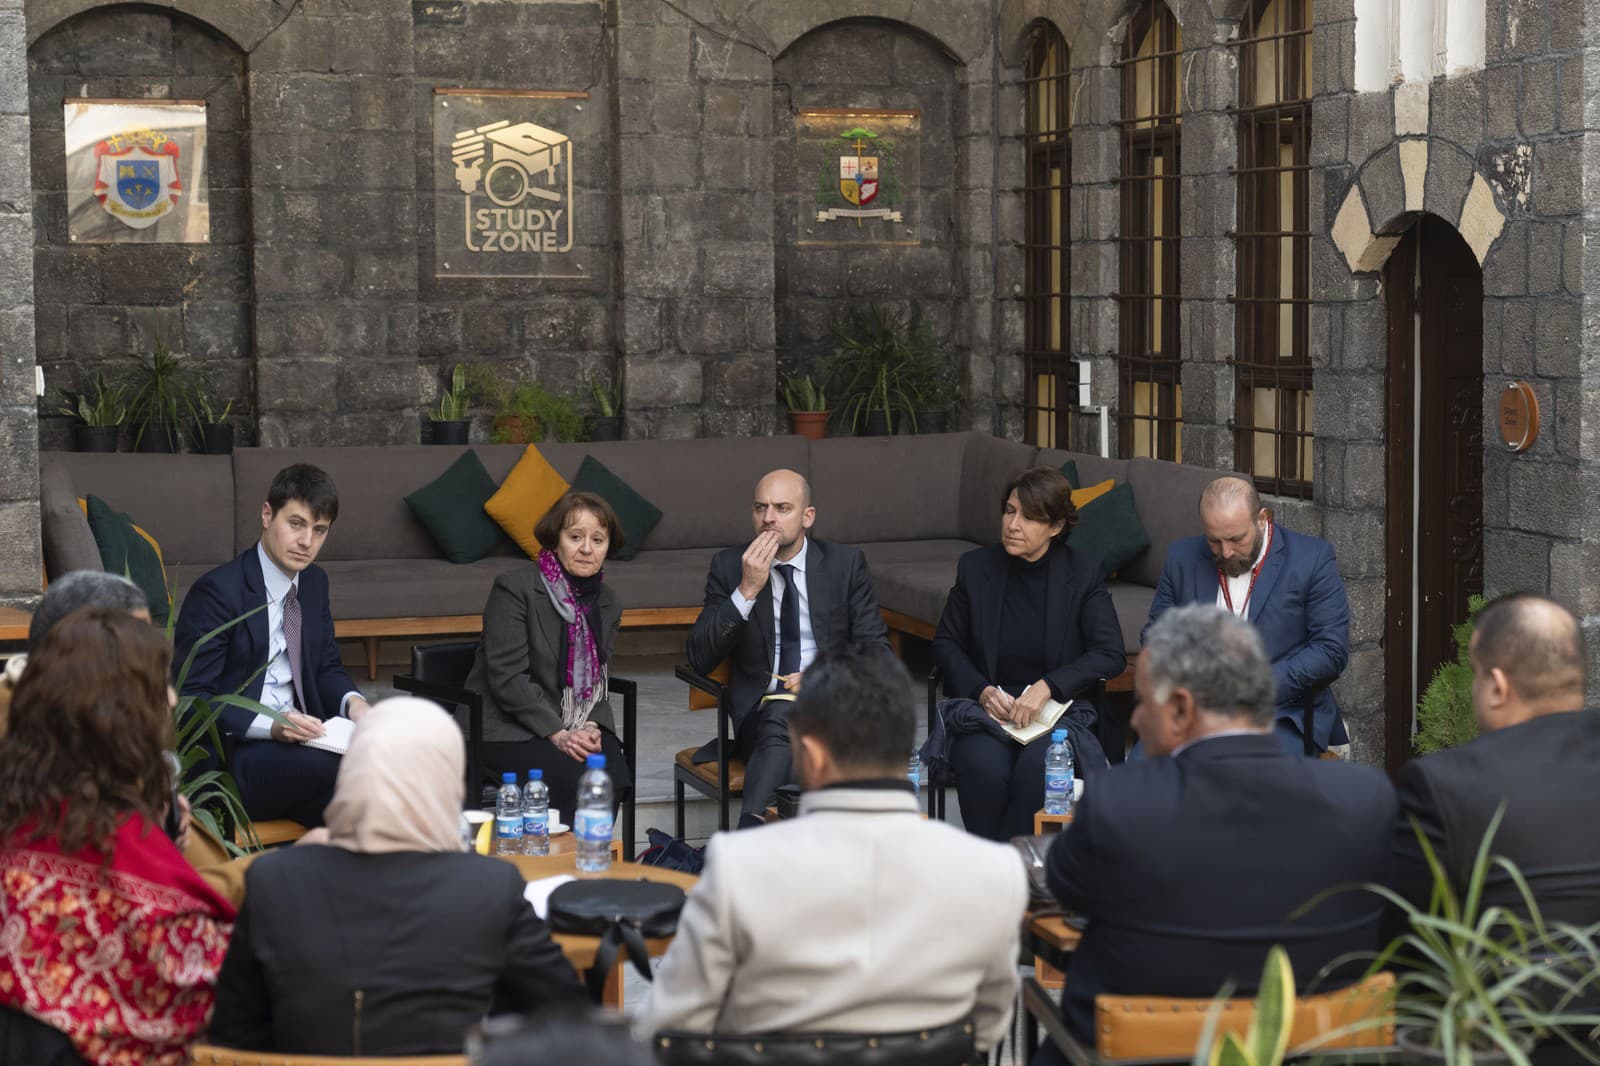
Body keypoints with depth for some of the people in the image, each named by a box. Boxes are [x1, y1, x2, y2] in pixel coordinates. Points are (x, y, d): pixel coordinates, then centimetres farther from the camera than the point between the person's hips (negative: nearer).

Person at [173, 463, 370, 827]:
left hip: (297, 739, 7)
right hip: (231, 753, -7)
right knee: (332, 769, -32)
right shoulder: (217, 591, -12)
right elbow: (191, 698, -14)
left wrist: (352, 701, -3)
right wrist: (270, 725, -26)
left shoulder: (314, 582, 12)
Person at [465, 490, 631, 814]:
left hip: (575, 728, 5)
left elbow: (597, 680, 13)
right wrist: (558, 734, -21)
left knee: (613, 779, -25)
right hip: (507, 727, -5)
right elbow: (507, 677, -15)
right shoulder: (514, 588, -10)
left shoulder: (608, 603, 10)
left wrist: (591, 726, -9)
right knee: (574, 780, -31)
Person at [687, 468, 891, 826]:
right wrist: (748, 589, -11)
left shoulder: (846, 564, 9)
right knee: (781, 714, -39)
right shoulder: (729, 566, 9)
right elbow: (700, 659, -1)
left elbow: (875, 650, 6)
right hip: (761, 712, -1)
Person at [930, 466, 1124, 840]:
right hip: (986, 710, 1)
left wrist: (1047, 687, -19)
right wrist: (983, 691, -7)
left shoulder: (1084, 573, 0)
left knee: (1037, 767, -33)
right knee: (984, 768, -31)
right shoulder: (975, 567, 5)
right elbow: (946, 643, 11)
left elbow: (1111, 654, -6)